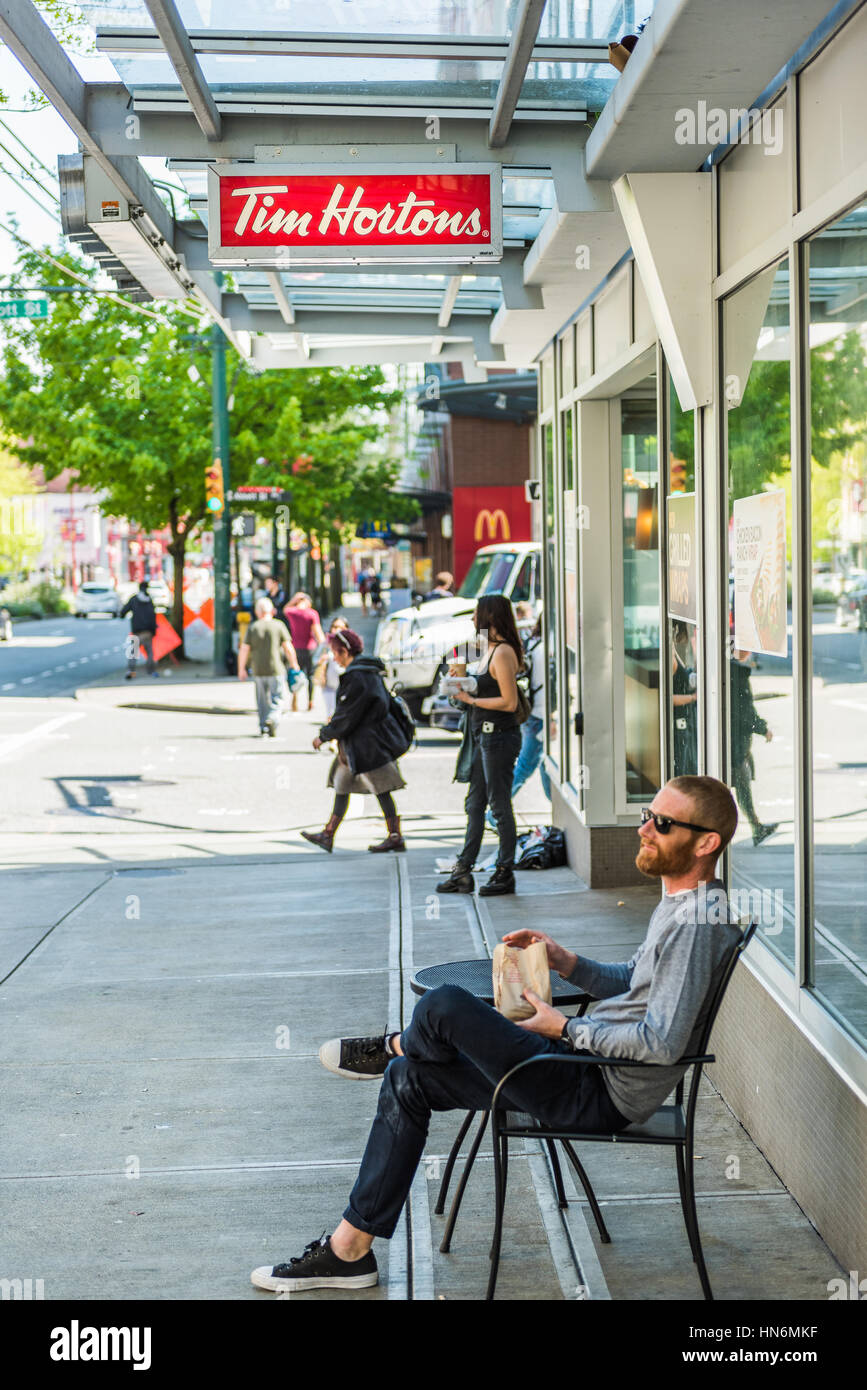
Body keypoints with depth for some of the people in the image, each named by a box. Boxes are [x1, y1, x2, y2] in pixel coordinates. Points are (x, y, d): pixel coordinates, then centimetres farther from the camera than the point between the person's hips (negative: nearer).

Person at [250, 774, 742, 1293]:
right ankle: (350, 1249, 13)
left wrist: (564, 1027, -16)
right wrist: (561, 958, 9)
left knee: (444, 1006, -18)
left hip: (603, 1095, -11)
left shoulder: (696, 923, -21)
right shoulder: (679, 904, 11)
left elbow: (663, 1044, -27)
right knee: (408, 1081, 9)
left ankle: (393, 1048, 22)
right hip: (591, 1062, 11)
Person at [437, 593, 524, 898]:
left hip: (499, 735, -10)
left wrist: (470, 700, -15)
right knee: (474, 804, 13)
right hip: (484, 735, 10)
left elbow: (509, 702, -20)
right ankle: (463, 873, 18)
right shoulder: (491, 650, 14)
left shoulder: (503, 653, -16)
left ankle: (505, 873, 9)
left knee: (500, 805, -1)